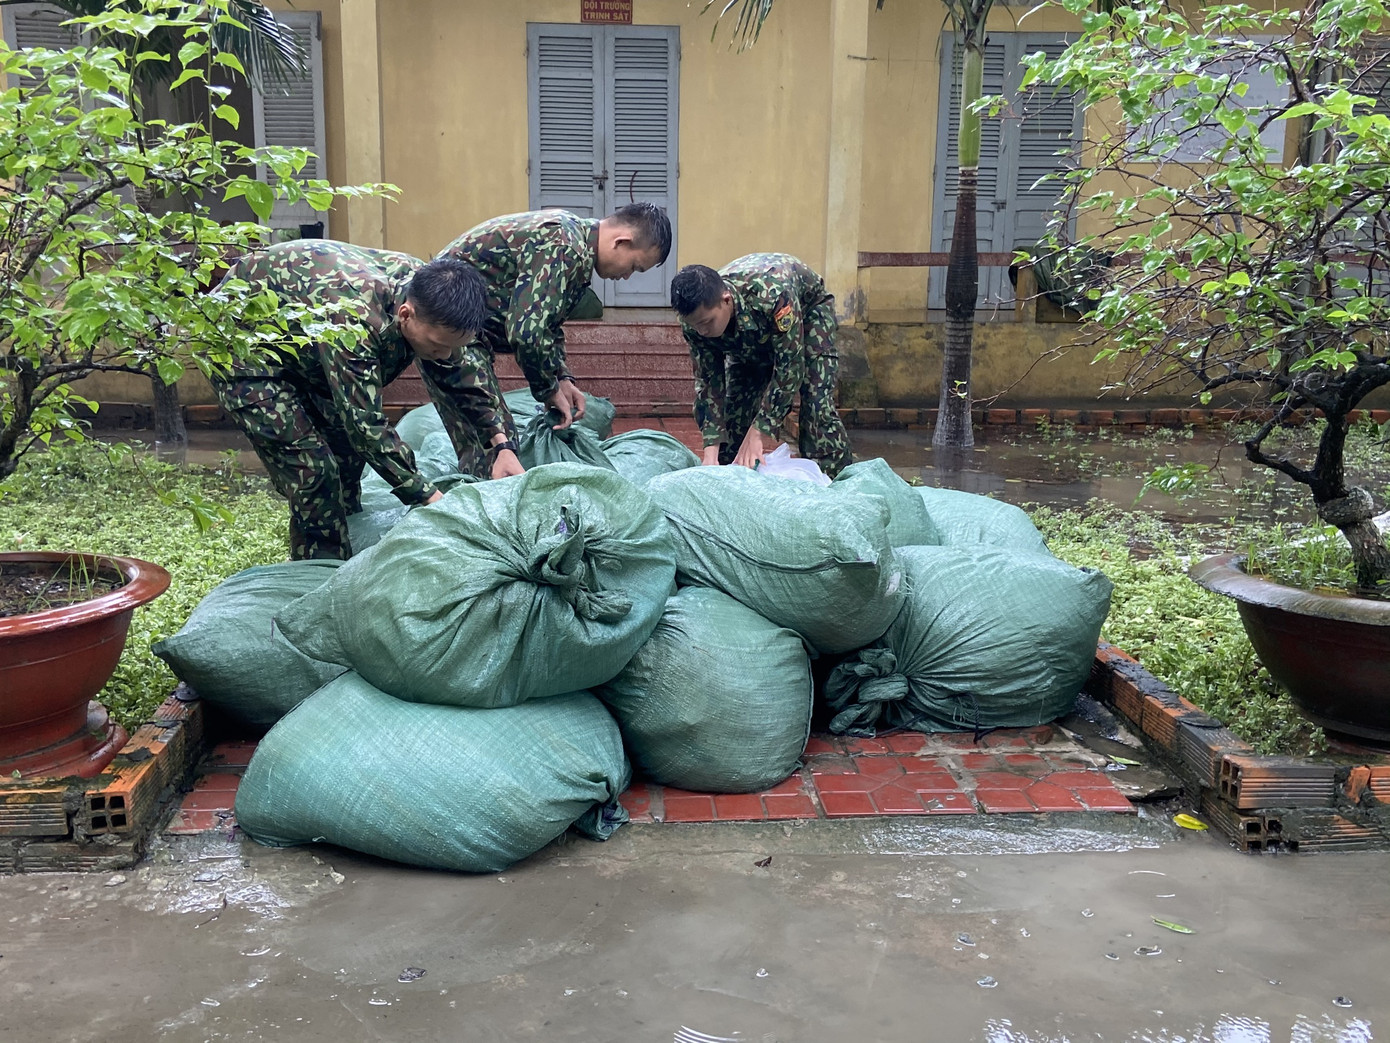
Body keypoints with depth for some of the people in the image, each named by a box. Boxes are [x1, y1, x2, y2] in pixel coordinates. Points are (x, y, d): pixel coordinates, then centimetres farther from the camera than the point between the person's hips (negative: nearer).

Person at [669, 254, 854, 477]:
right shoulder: (694, 320, -30)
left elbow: (789, 368, -40)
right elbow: (708, 382, -22)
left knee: (817, 404, -19)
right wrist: (711, 450, -32)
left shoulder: (772, 294, -46)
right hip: (748, 336, 4)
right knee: (736, 406, -6)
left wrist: (756, 434, -41)